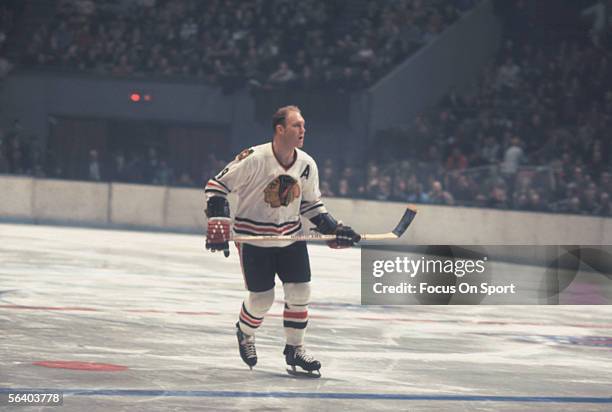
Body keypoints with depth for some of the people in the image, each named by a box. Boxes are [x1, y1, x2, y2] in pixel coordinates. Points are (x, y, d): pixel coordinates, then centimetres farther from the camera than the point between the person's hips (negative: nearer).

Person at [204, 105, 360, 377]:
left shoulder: (307, 165, -4)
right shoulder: (254, 159, -21)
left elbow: (311, 204, 12)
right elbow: (217, 185, -13)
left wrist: (333, 229, 1)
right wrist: (217, 223, -23)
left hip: (291, 237, 5)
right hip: (253, 237, -5)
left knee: (300, 292, -2)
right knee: (262, 298, 0)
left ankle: (294, 349, 14)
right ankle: (245, 334, 32)